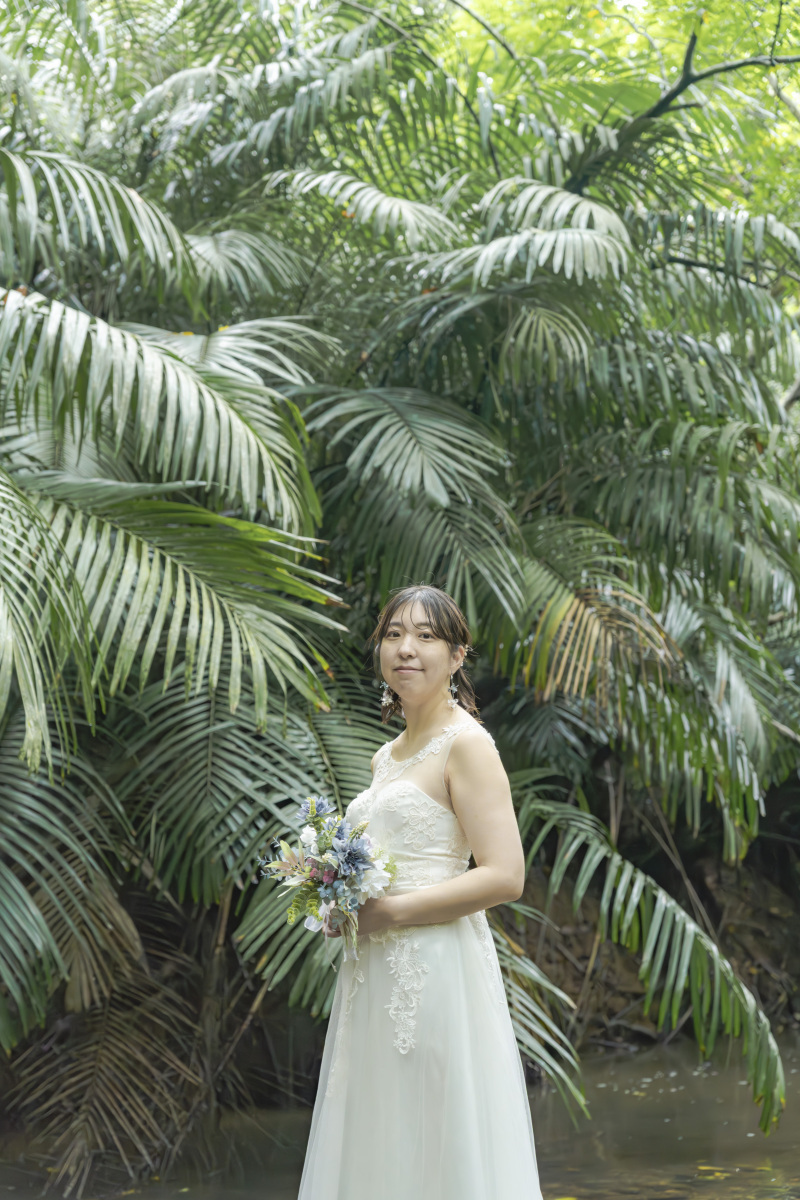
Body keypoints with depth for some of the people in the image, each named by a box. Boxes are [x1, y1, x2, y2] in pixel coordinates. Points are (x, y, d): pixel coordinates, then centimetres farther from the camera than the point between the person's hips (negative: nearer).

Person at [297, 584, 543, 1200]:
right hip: (376, 976, 8)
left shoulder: (465, 744, -9)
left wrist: (389, 912, -17)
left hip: (439, 970, -8)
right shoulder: (388, 756, 16)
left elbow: (503, 877, -18)